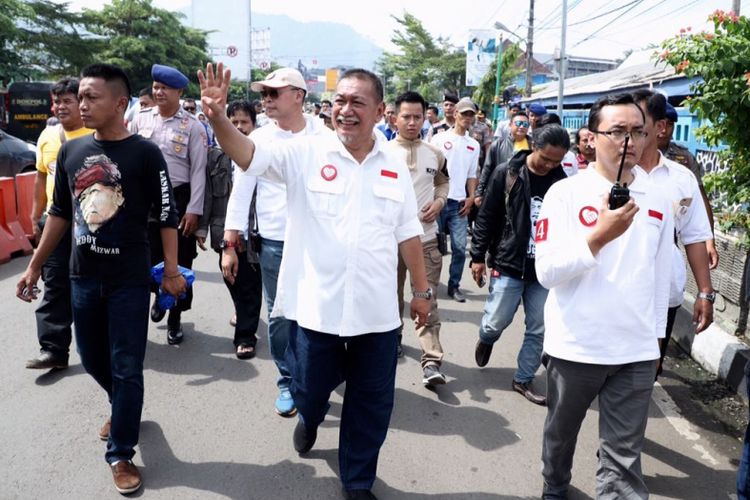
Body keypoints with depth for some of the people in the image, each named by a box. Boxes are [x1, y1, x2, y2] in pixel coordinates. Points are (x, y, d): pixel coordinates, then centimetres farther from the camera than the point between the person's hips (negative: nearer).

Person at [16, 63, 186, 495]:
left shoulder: (145, 153, -10)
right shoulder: (71, 151, 3)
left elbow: (166, 216, -7)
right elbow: (60, 213, 11)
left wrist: (172, 269, -9)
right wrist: (35, 266, 12)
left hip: (130, 280, -5)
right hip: (83, 277, 5)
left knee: (126, 368, 3)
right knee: (93, 359, 18)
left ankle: (121, 454, 18)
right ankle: (123, 408, 46)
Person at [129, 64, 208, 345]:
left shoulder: (192, 126, -4)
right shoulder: (141, 120, 6)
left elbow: (198, 171, -6)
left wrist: (193, 210, -11)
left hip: (178, 199, -3)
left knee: (179, 262, 5)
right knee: (148, 257, 11)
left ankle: (175, 319, 20)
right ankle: (159, 294, 41)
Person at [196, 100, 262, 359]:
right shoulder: (216, 156, 7)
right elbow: (207, 194, 7)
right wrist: (202, 227, 4)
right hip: (225, 232, 3)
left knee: (250, 284, 3)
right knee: (233, 280, 13)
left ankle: (245, 335, 14)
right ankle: (244, 313, 40)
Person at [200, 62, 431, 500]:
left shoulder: (395, 168, 4)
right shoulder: (306, 153, -5)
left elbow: (408, 234, 10)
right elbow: (247, 155, -17)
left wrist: (422, 290, 12)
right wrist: (218, 117, -36)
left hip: (377, 311, 2)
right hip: (316, 307, -2)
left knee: (371, 404, 13)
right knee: (309, 391, 18)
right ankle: (310, 418, 56)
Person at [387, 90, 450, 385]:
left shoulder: (434, 154, 4)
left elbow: (443, 181, 20)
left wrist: (439, 201, 0)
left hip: (426, 236, 1)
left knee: (427, 298, -4)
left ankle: (432, 361, -4)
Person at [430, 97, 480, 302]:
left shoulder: (474, 145, 13)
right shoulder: (440, 138, 1)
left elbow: (471, 175, 16)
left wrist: (471, 197, 3)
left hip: (460, 202, 3)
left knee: (460, 247, 1)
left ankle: (454, 286, 13)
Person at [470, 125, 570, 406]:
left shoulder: (563, 181, -1)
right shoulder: (508, 173, -5)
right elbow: (487, 217, -2)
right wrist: (478, 256, -3)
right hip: (508, 264, -2)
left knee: (539, 331, 6)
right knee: (496, 322, 4)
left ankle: (524, 379, 23)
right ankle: (486, 340, 40)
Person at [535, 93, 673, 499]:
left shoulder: (657, 201, 4)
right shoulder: (566, 192, -9)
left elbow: (661, 276, 12)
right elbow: (546, 272, -16)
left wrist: (656, 336, 15)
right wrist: (599, 236, -27)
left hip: (637, 351, 2)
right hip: (575, 346, -2)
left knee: (624, 457, 4)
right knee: (561, 434, 20)